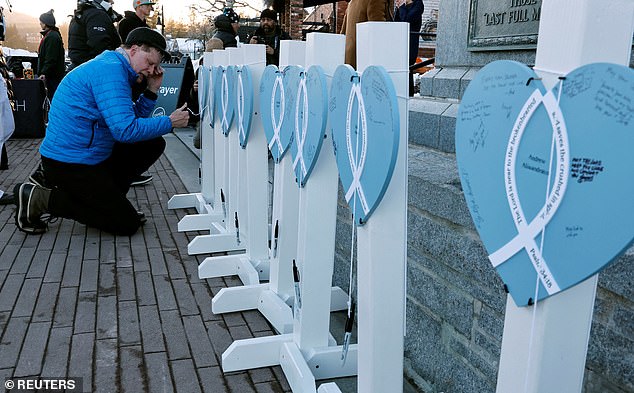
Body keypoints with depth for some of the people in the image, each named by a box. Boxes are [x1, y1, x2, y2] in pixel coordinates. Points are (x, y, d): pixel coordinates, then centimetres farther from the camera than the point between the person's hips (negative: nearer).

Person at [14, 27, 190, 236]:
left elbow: (133, 118, 15)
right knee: (128, 225, -7)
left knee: (154, 144, 10)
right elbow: (125, 130, -27)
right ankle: (41, 199, -5)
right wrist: (170, 122, -17)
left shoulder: (117, 69, 13)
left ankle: (104, 198, 10)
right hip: (69, 163, -10)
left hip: (92, 154, 10)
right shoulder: (110, 70, -20)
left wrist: (152, 90, 4)